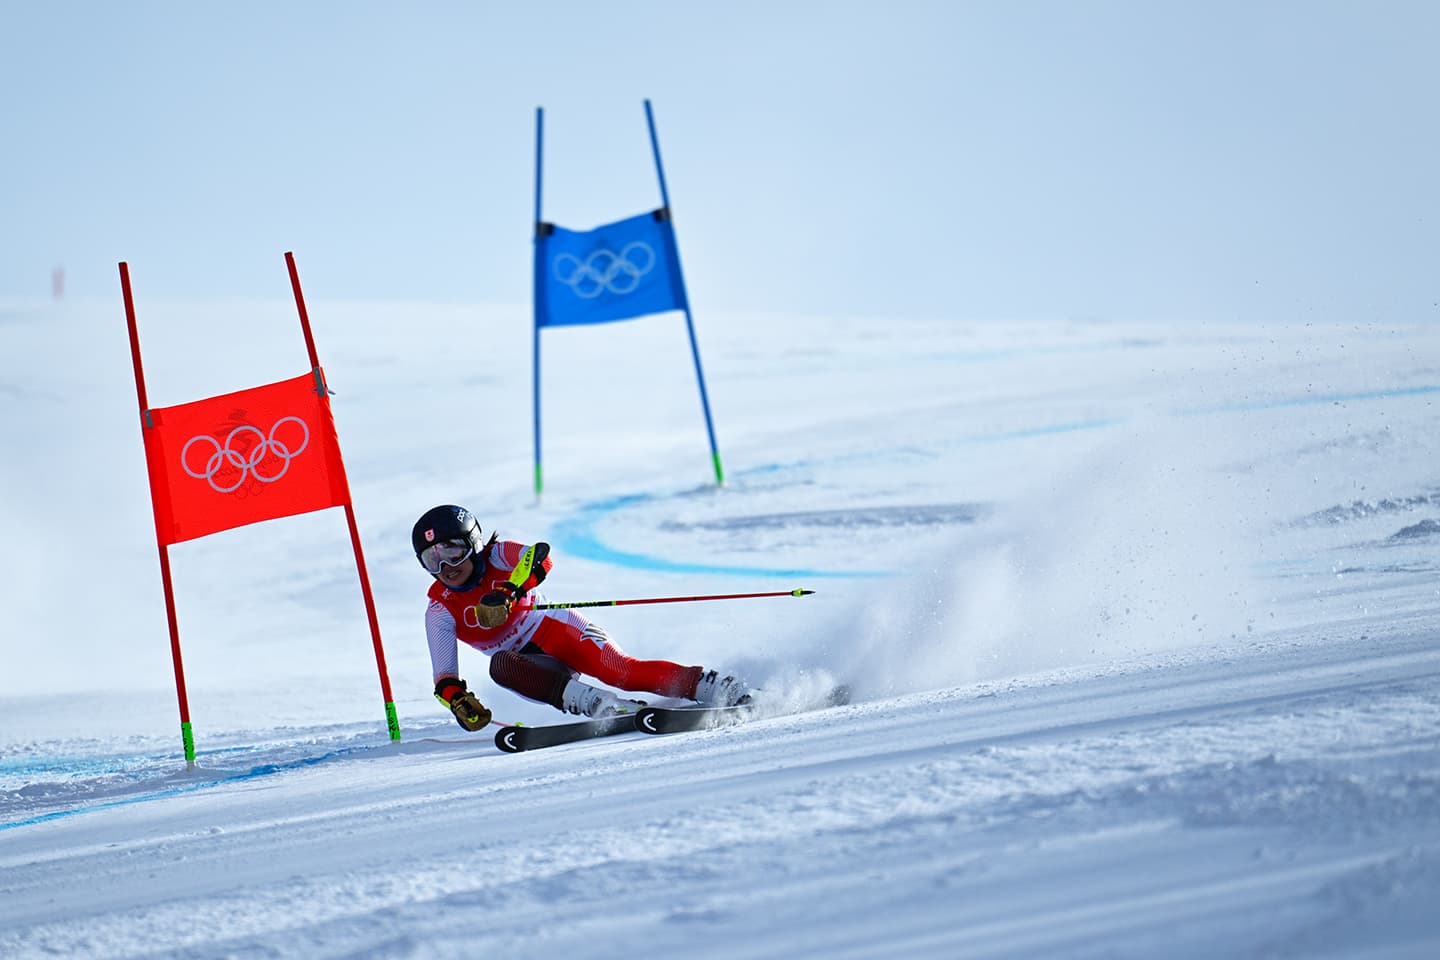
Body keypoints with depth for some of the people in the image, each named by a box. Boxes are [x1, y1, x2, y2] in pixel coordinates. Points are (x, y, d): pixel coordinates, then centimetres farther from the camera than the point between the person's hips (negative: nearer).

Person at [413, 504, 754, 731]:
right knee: (501, 665, -34)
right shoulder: (441, 612, -2)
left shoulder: (496, 557, -8)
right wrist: (457, 699, -31)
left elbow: (540, 557, -29)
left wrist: (506, 593, -46)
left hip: (557, 630, -2)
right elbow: (444, 675, -8)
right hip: (531, 666, 2)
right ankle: (593, 703, -45)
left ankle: (709, 685, -33)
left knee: (620, 671, -29)